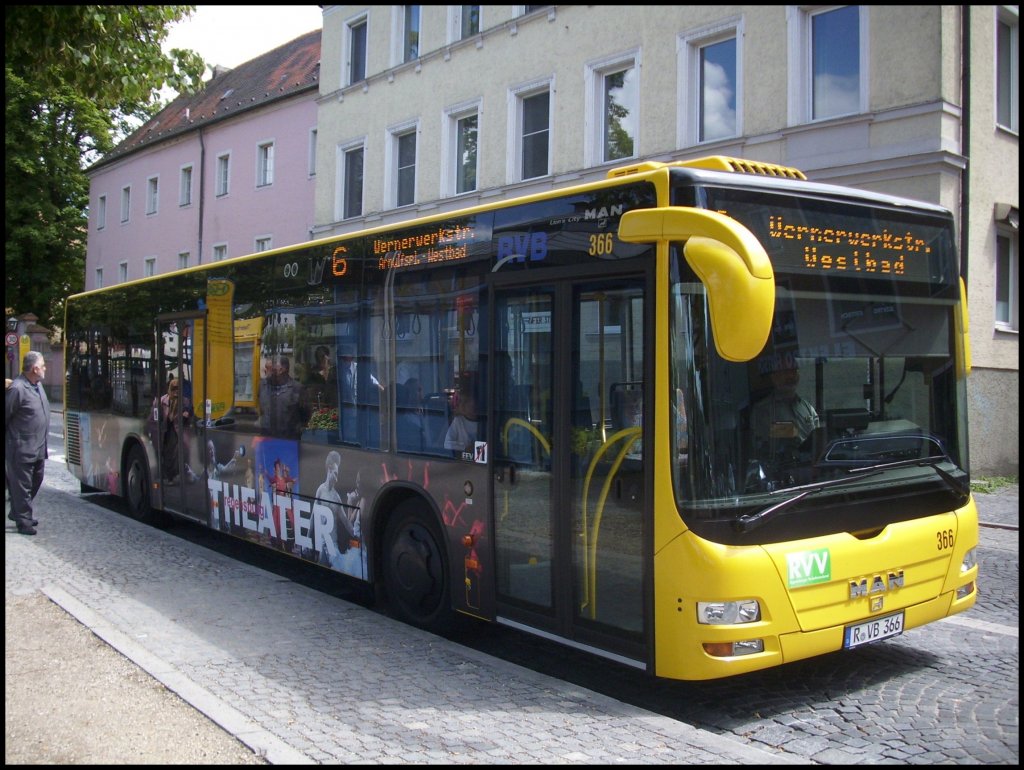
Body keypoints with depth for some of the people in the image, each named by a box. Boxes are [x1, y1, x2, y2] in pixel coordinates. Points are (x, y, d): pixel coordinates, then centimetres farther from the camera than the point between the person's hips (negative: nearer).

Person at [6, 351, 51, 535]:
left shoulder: (37, 385, 9)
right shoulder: (17, 389, -19)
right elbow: (6, 417, -14)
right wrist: (8, 441, -9)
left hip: (38, 448, 9)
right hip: (21, 449, -9)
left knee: (36, 481, 19)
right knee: (22, 485, 2)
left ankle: (17, 513, 35)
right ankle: (23, 521, 11)